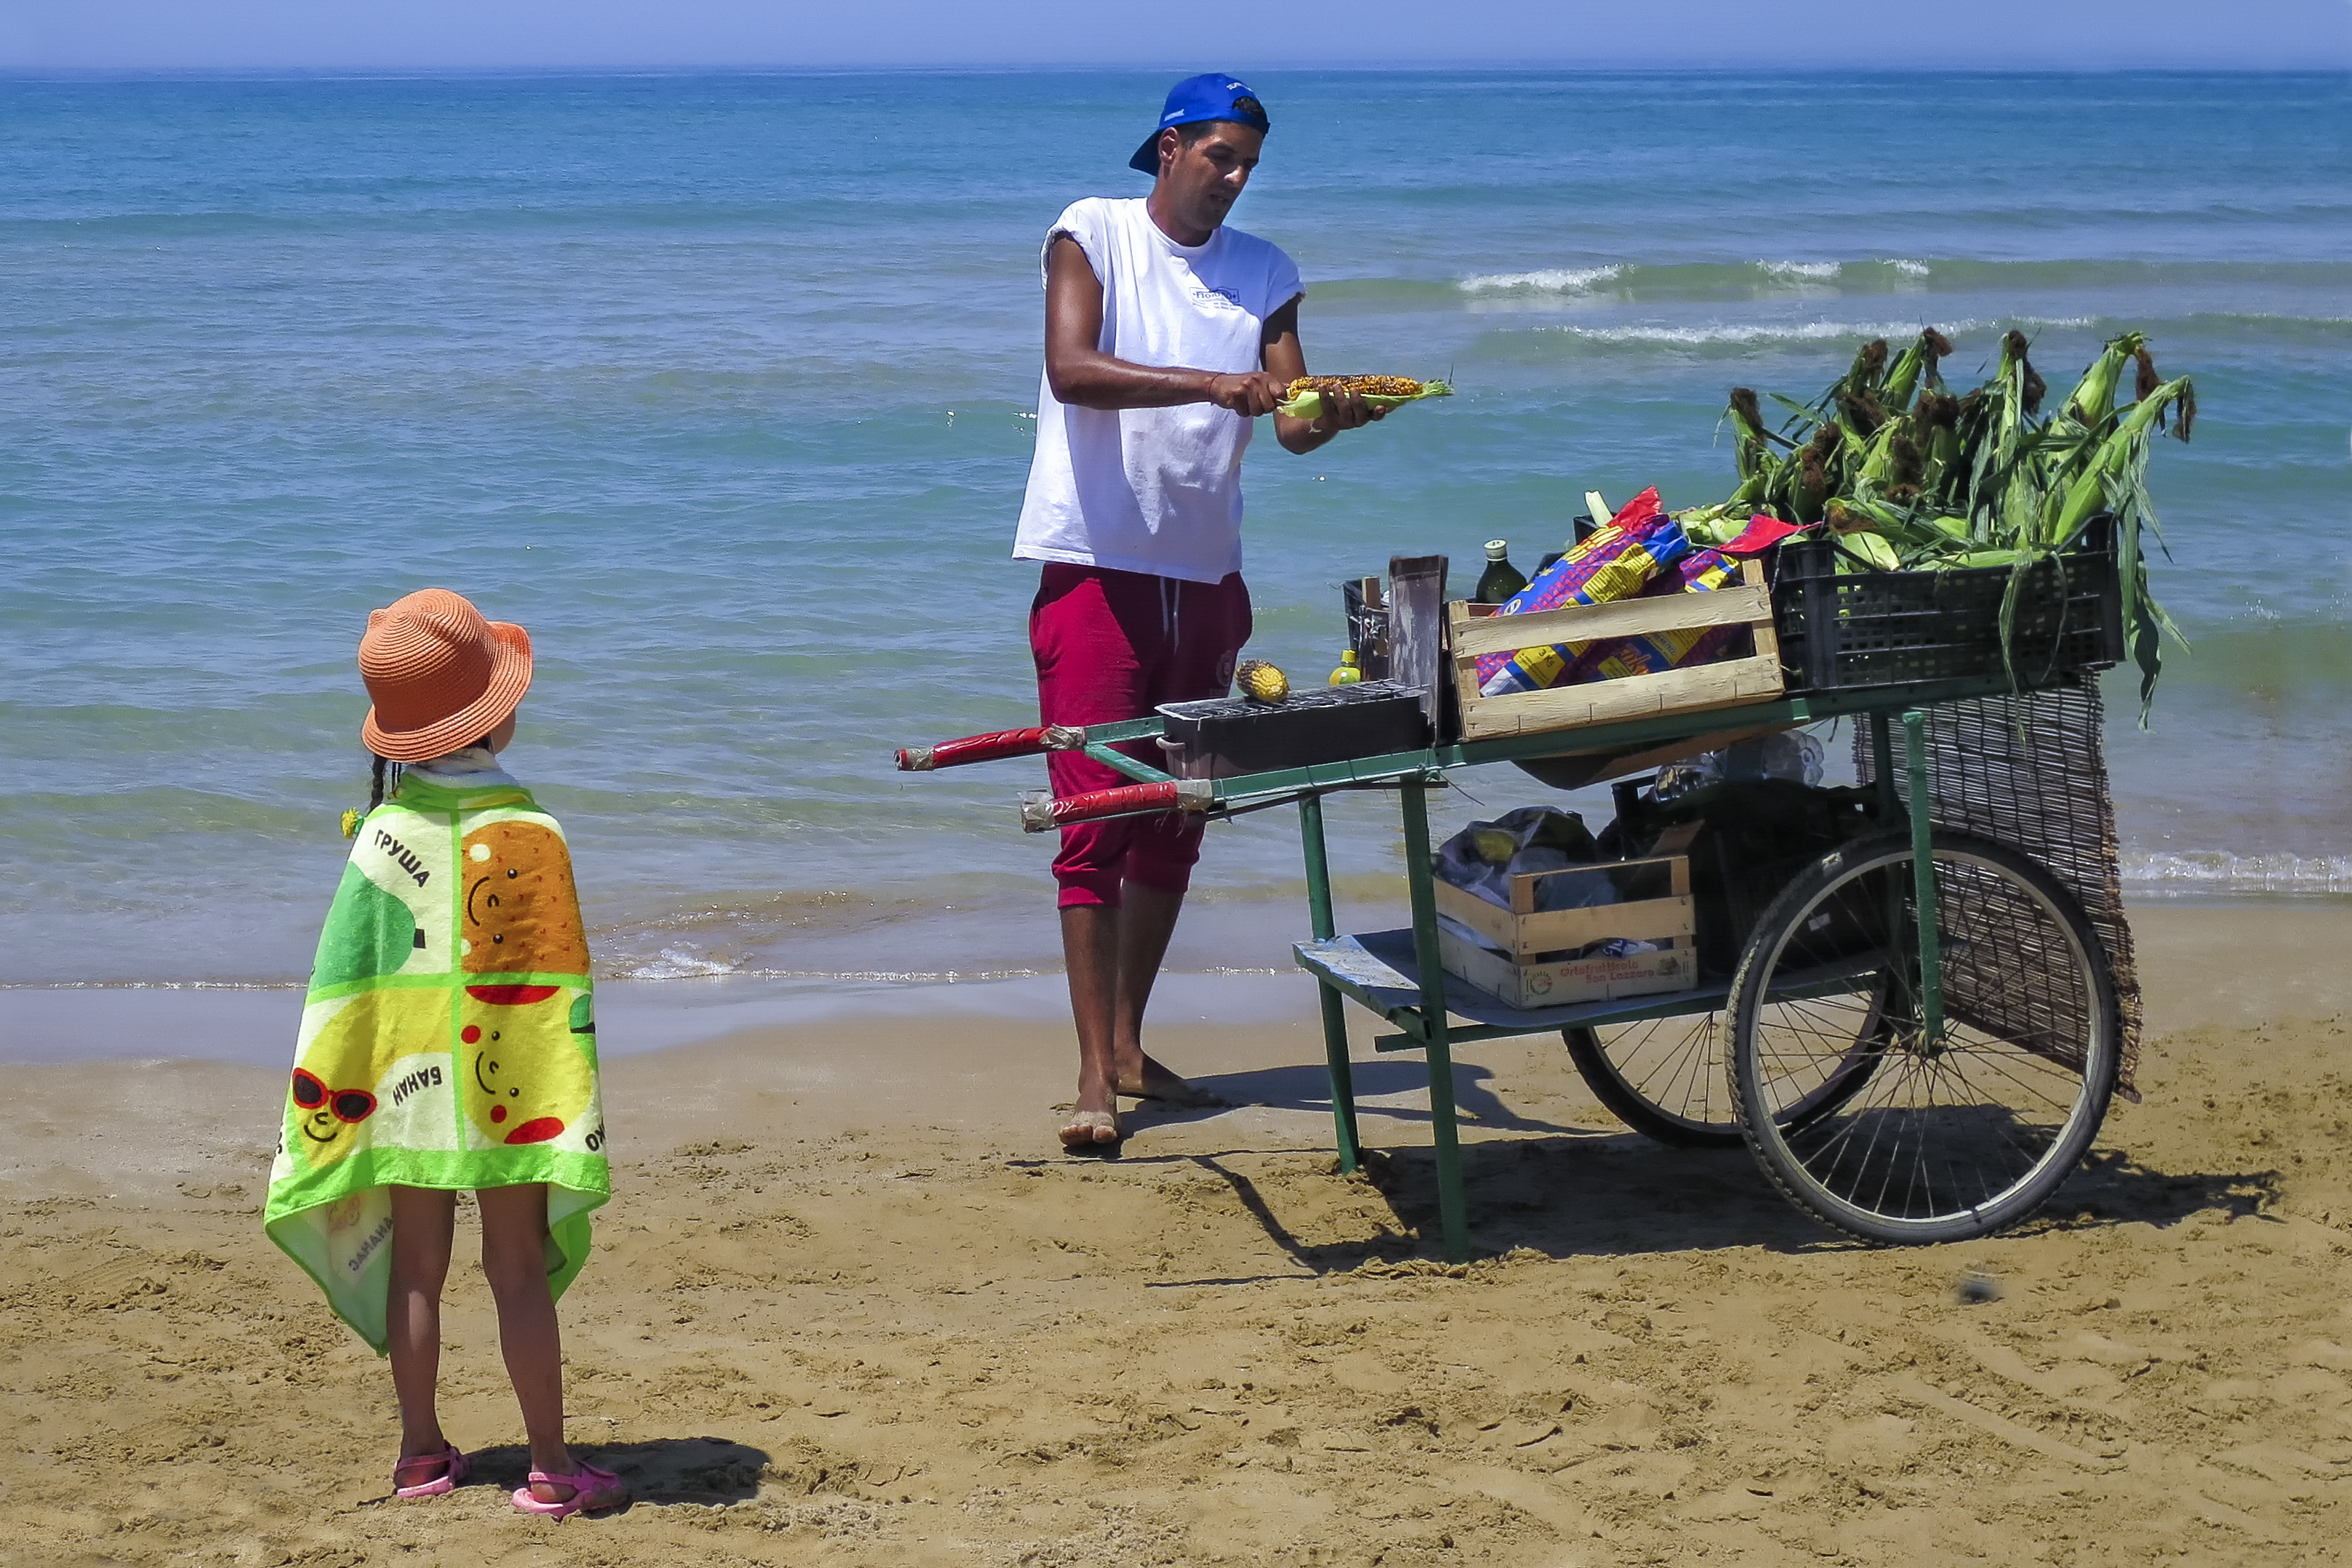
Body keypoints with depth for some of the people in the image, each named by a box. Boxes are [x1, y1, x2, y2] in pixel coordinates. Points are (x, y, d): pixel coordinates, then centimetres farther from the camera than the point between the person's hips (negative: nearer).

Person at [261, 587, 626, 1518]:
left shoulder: (383, 831, -4)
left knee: (416, 1266, 13)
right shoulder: (525, 833, -13)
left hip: (402, 1088, 4)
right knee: (518, 1268, 2)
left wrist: (333, 1096, 7)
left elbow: (347, 972, -1)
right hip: (507, 1093, -3)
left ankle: (421, 1452, 21)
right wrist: (570, 1106, -5)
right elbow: (553, 990, -12)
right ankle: (550, 1468, 5)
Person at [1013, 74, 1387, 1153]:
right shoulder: (1092, 235, -3)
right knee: (1095, 816, -9)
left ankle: (1129, 1047, 22)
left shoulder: (1264, 274, 10)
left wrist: (1331, 415, -23)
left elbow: (1293, 423, 1)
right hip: (1095, 567, -5)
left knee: (1174, 820, 10)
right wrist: (1211, 385, -31)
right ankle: (1094, 1077, -10)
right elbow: (1071, 367, -20)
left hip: (1205, 577, 5)